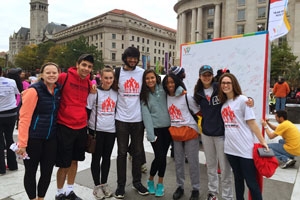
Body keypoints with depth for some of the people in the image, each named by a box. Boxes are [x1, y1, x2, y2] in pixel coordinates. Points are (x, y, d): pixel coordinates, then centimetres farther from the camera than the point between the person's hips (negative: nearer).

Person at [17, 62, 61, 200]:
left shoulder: (58, 90, 5)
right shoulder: (34, 91, -14)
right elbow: (24, 117, -16)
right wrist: (22, 143, -18)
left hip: (51, 138, 6)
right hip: (33, 138, -5)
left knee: (47, 171, 13)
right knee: (31, 171, 10)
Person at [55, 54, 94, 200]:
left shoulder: (89, 83, 5)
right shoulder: (63, 77, -12)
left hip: (81, 127, 5)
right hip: (64, 127, -5)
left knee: (74, 161, 17)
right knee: (64, 164, 5)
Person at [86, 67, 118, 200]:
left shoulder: (115, 92, 4)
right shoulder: (95, 92, -8)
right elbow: (87, 111, -6)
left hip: (111, 129, 4)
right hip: (96, 129, -4)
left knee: (107, 157, 13)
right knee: (96, 158, 7)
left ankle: (104, 184, 27)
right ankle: (97, 186, 19)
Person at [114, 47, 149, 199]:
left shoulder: (142, 73, 5)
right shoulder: (117, 72, 1)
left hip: (138, 118, 2)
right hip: (122, 118, -1)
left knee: (138, 151, 11)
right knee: (122, 152, 5)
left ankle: (137, 181, 27)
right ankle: (121, 184, 19)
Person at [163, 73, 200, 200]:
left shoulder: (186, 97, -9)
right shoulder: (166, 98, 1)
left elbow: (198, 112, -4)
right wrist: (171, 127, 5)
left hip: (190, 130, -4)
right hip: (175, 132, 4)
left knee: (193, 161, 4)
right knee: (178, 161, 13)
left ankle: (195, 189, 19)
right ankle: (180, 186, 28)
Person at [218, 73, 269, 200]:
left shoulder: (242, 100, -8)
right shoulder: (223, 102, 8)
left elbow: (251, 123, -9)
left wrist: (262, 141, -11)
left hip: (245, 148, -5)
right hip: (230, 147, 6)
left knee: (251, 181, 3)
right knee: (238, 178, 19)